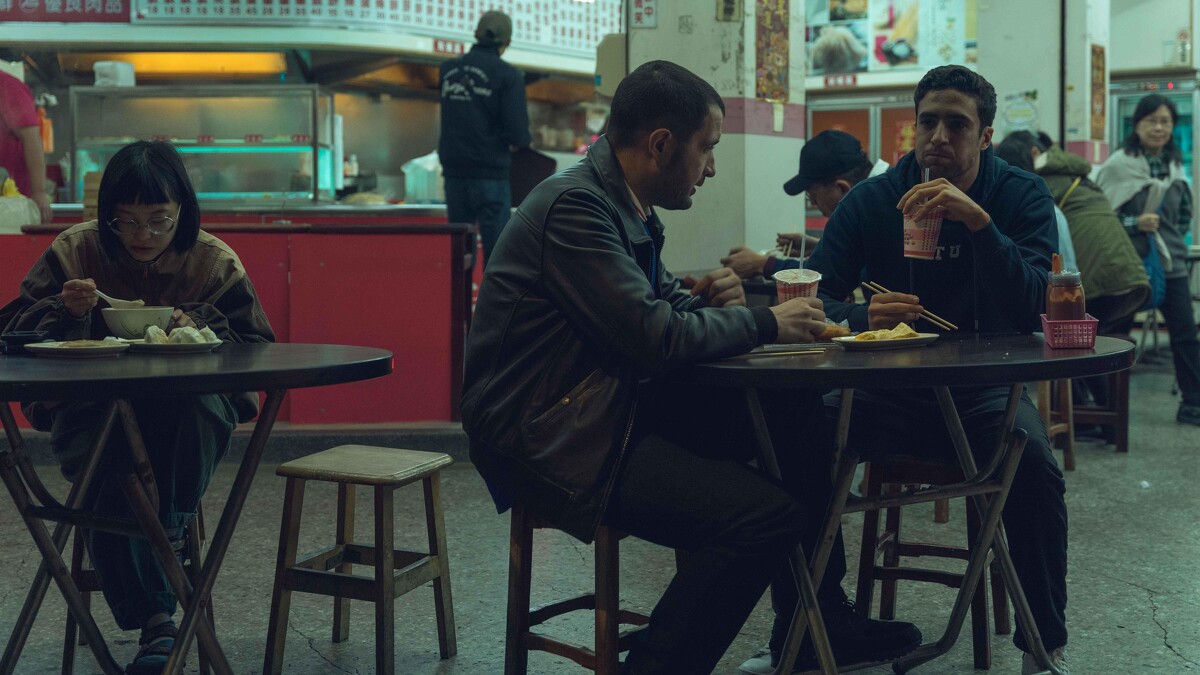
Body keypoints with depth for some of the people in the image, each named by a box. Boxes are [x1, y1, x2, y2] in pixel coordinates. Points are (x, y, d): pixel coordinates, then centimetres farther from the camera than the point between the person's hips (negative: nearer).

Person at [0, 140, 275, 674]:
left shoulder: (214, 261, 2)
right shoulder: (76, 250, 3)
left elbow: (258, 349, 2)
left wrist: (200, 328, -17)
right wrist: (66, 312, -16)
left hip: (189, 414, 0)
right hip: (91, 412, 1)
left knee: (193, 404, -38)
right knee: (109, 475, -33)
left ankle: (173, 528, -15)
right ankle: (155, 623, -24)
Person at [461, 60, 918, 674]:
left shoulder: (623, 204, 13)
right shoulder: (576, 204, -18)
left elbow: (659, 307, 21)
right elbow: (654, 337, -23)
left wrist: (710, 301, -2)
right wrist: (765, 322, -9)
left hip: (599, 409, 10)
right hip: (549, 439, -10)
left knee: (792, 413, 5)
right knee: (762, 516, -21)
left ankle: (819, 621, 18)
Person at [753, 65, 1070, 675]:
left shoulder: (1022, 197, -2)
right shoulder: (871, 200, 1)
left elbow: (1032, 310, -17)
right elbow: (815, 298, -6)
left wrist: (979, 223, -30)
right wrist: (863, 318, -29)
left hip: (984, 391, -1)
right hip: (889, 390, 1)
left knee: (1032, 460, -32)